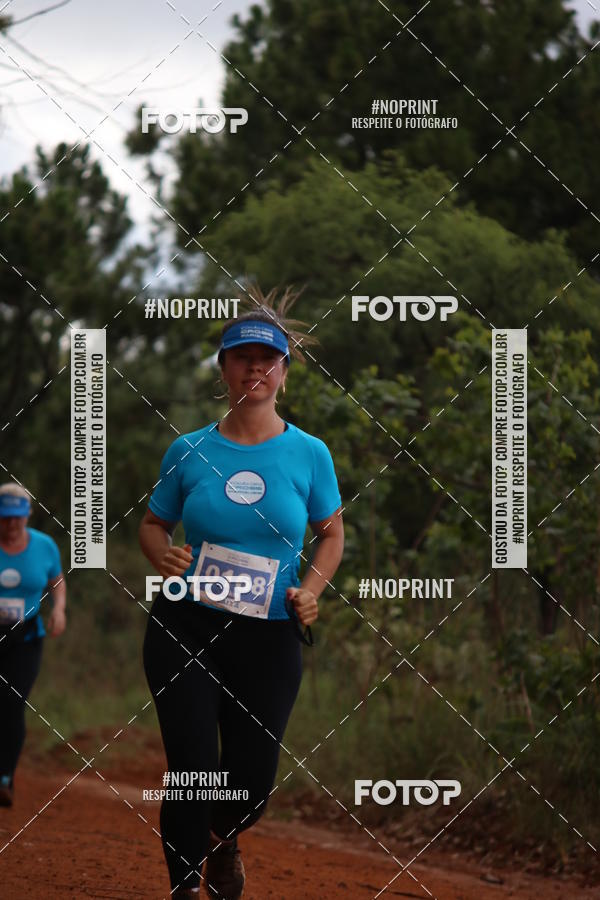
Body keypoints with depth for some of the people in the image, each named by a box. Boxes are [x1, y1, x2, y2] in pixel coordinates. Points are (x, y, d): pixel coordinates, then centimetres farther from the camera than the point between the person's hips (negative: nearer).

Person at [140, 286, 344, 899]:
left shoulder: (309, 455, 1)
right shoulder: (188, 451, 2)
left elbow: (331, 532, 12)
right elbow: (153, 523, 13)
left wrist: (311, 589, -5)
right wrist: (161, 555, -10)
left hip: (269, 636, 1)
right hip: (185, 629, -1)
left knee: (252, 783, 5)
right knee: (193, 772, -8)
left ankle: (222, 840, 41)